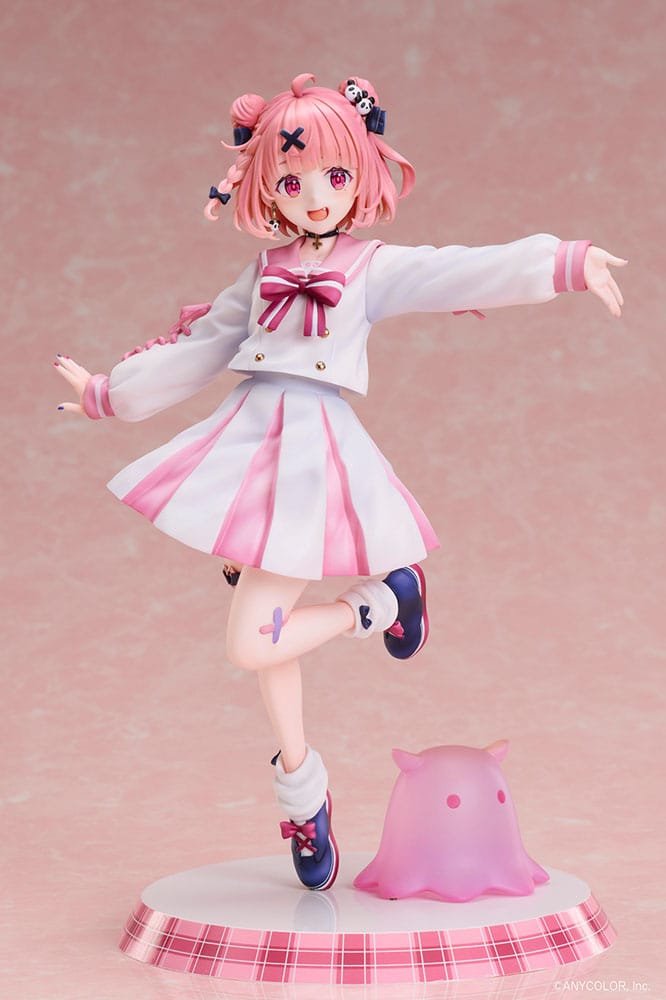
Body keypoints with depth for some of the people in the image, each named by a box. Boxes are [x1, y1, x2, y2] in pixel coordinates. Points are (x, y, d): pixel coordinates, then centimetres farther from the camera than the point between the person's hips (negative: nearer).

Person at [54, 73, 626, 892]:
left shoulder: (377, 269, 0)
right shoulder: (265, 274, 12)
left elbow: (475, 273, -12)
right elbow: (198, 348, 20)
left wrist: (567, 263, -24)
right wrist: (109, 393, 26)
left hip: (316, 449, -4)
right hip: (250, 439, 5)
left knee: (253, 641, -13)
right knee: (265, 627, 7)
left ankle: (377, 601, 11)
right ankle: (300, 785, 24)